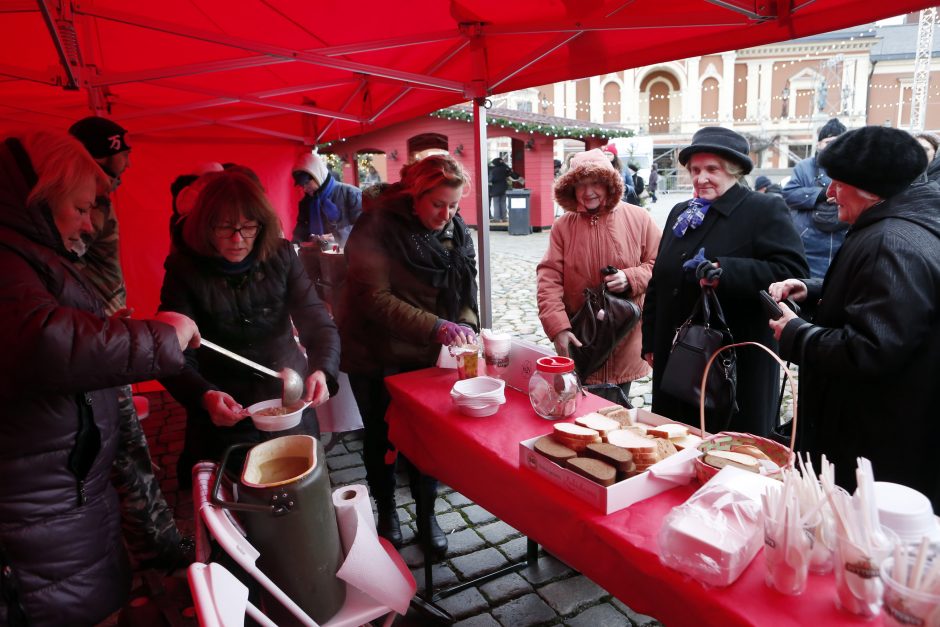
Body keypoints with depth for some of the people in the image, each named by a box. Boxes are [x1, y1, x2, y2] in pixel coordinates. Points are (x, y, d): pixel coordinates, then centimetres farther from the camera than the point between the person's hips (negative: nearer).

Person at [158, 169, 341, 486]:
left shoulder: (281, 255, -10)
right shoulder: (184, 268, -13)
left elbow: (318, 322, -13)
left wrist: (322, 371, -33)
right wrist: (205, 396, -37)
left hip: (291, 409, 2)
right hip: (223, 420, -1)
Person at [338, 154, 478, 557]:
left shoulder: (457, 231, -2)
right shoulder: (377, 227, -18)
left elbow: (466, 291, 6)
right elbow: (375, 298, -24)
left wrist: (466, 326, -13)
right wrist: (436, 327, -33)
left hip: (427, 356, 4)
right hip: (377, 355, -3)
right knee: (381, 435, 12)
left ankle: (426, 516, 30)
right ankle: (386, 511, 36)